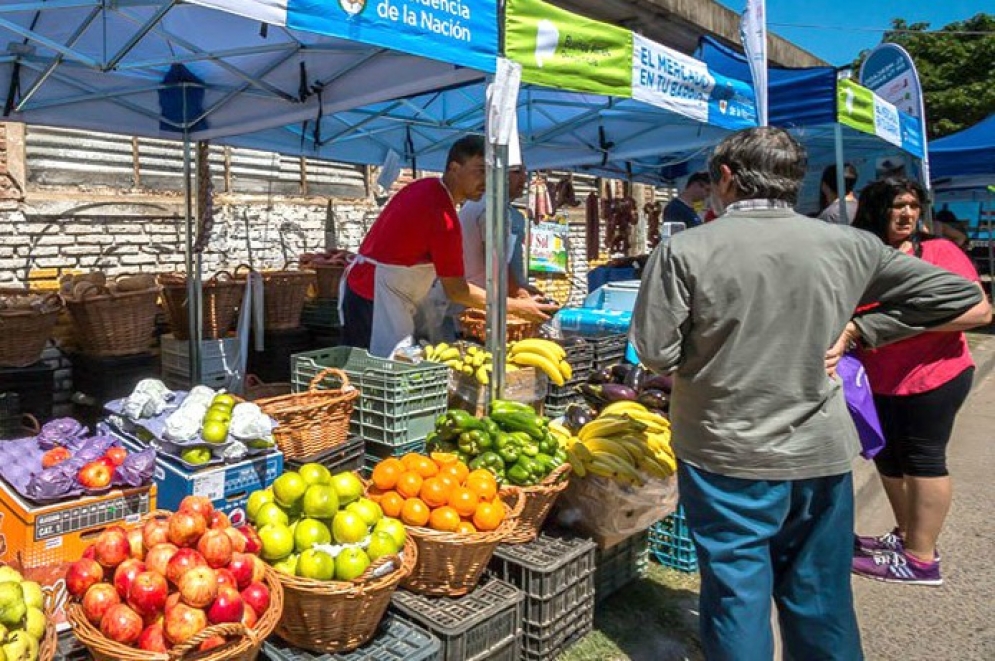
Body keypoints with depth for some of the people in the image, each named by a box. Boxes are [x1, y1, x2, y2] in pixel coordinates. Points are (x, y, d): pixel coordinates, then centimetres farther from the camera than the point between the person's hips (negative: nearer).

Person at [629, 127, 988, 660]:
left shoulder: (684, 251, -13)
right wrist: (855, 331, 5)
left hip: (726, 456, -3)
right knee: (820, 598, 20)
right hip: (821, 453, 4)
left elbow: (655, 354, -11)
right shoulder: (846, 245, -1)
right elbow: (958, 295, 7)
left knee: (736, 595, 11)